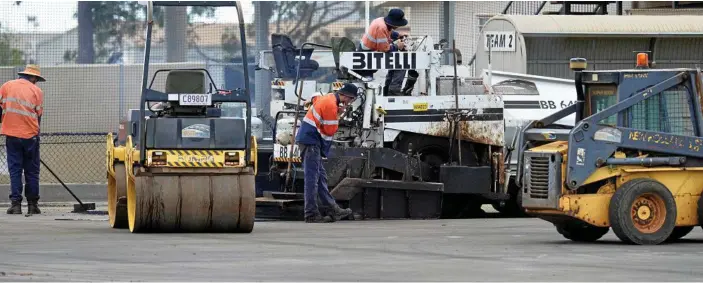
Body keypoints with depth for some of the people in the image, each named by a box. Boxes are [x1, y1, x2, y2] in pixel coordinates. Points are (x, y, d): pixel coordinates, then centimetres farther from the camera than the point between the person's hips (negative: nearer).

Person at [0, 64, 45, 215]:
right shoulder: (37, 91, 1)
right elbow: (38, 116, 3)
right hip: (30, 135, -1)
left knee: (15, 170, 5)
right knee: (32, 171, 8)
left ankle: (16, 204, -3)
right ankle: (32, 205, 10)